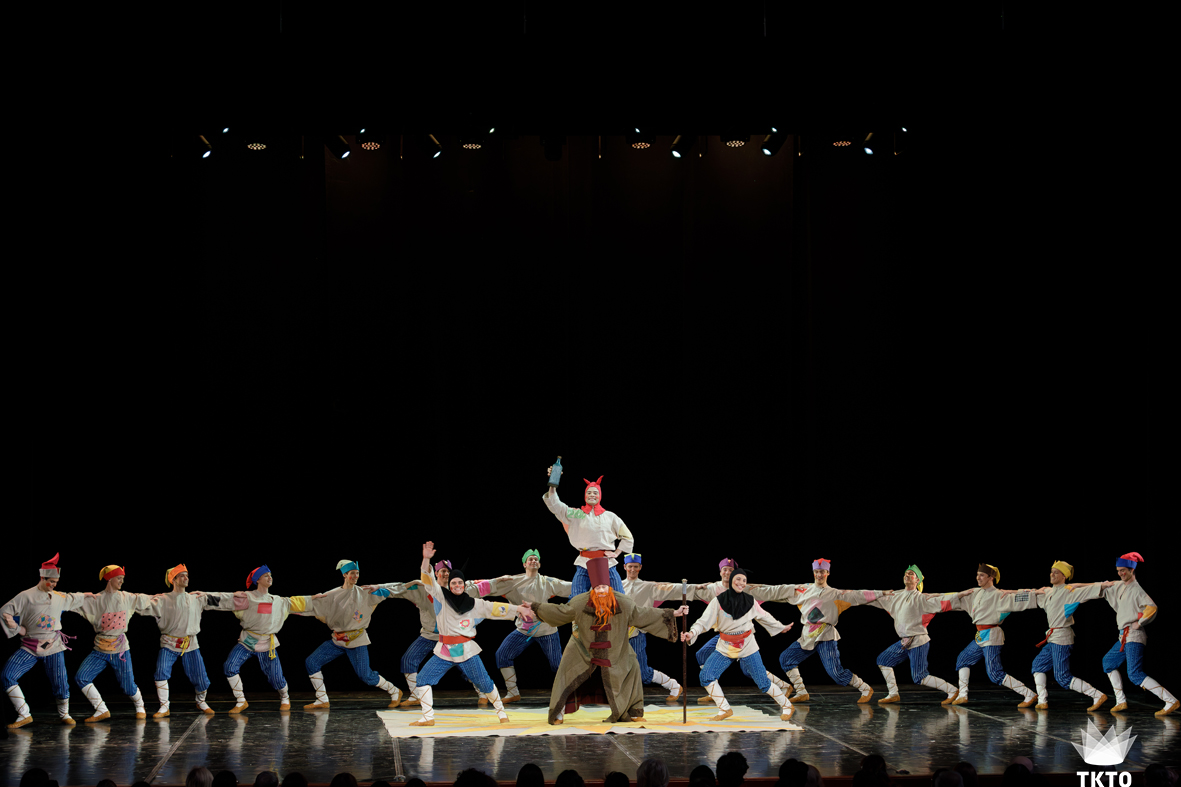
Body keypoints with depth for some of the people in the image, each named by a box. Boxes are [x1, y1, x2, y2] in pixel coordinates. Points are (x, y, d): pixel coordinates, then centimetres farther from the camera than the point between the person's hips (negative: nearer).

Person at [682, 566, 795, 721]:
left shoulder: (750, 602, -3)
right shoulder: (719, 601, -9)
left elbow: (764, 617, 14)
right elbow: (704, 621, -12)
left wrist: (781, 627, 23)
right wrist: (692, 633, -29)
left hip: (747, 648, -1)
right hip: (725, 648, 1)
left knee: (762, 683, -1)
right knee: (706, 677, -13)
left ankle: (787, 706, 21)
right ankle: (725, 710, 2)